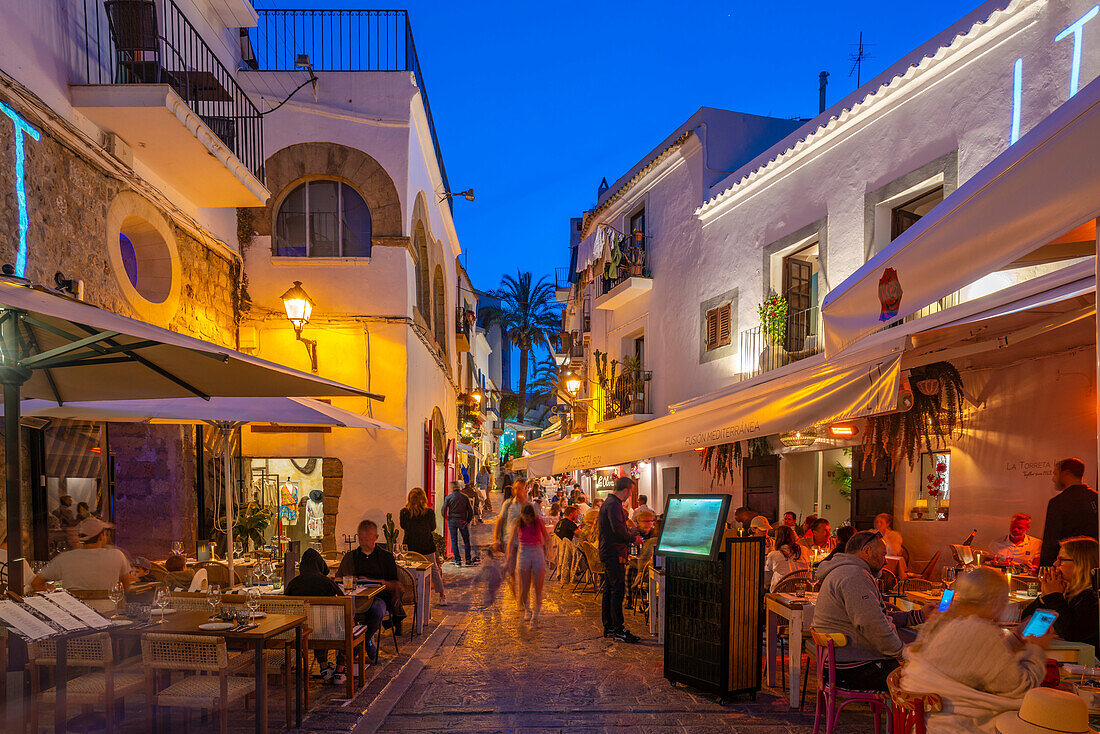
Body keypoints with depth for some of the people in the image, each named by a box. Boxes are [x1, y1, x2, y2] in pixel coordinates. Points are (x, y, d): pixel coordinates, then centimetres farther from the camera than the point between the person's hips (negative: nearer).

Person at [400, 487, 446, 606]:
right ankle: (442, 596, 19)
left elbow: (403, 528, 5)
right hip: (427, 546, 0)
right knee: (433, 569, 13)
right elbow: (433, 529, 0)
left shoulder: (404, 512, -9)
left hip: (410, 547, 0)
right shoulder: (429, 512, -10)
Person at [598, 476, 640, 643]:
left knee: (609, 590, 13)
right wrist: (633, 537, -11)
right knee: (618, 590, -9)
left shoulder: (609, 502, 18)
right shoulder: (614, 504, -16)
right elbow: (618, 529, -26)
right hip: (614, 553, -11)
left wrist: (628, 530, 20)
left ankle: (609, 627, 19)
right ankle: (619, 630, -8)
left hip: (608, 552, 11)